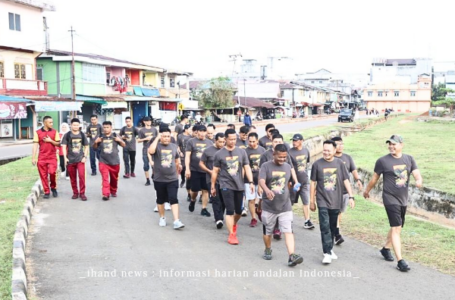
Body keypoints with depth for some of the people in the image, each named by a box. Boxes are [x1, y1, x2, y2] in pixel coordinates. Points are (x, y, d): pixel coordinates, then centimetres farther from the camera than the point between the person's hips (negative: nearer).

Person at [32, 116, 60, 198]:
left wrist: (50, 141, -11)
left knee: (52, 172, -16)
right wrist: (33, 158, -5)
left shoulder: (54, 132, 4)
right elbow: (35, 145, 0)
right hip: (41, 158, 0)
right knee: (43, 175, 2)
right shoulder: (37, 132, 1)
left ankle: (53, 187, 9)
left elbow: (58, 144, 5)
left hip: (52, 157, 0)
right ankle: (46, 192, 14)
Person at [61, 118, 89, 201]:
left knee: (81, 175, -14)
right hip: (70, 160, 0)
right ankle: (75, 193, 21)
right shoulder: (67, 135, 0)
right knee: (73, 178, 7)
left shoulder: (82, 135, 5)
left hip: (80, 159, 0)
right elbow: (64, 146, -2)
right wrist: (65, 157, -11)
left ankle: (82, 193, -4)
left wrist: (85, 157, 0)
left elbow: (86, 146, 10)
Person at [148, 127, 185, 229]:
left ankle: (176, 221, -11)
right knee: (160, 200, 14)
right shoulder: (157, 146, -7)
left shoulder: (174, 146, 4)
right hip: (159, 180, -1)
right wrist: (157, 138, -24)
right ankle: (162, 218, 31)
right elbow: (151, 151, -31)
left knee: (174, 199, -7)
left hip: (173, 179, 1)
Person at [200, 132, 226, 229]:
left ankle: (220, 218, 23)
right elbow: (201, 163, 4)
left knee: (223, 200, 7)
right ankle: (219, 219, -14)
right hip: (212, 180, -3)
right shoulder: (208, 151, -3)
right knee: (215, 199, -11)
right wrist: (210, 171, -10)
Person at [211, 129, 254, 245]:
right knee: (230, 210, -8)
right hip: (226, 186, -3)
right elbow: (215, 171, 4)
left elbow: (247, 168, 4)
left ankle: (234, 224, 42)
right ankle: (231, 234, -1)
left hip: (239, 186, 3)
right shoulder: (219, 154, -3)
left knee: (239, 210, 12)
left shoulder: (241, 152, 3)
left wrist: (251, 182, -7)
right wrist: (213, 186, 7)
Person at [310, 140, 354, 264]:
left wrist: (351, 196, -3)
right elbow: (313, 183, 2)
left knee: (333, 227, 12)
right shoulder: (317, 164, -3)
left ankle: (329, 249, 27)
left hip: (336, 201, 2)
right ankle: (327, 253, -9)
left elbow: (346, 181, 5)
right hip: (323, 201, -2)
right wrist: (311, 201, 3)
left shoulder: (339, 163, 0)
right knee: (325, 226, -11)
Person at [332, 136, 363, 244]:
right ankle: (337, 235, -13)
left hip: (345, 191, 4)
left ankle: (335, 233, 24)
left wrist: (358, 180, -15)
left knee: (339, 213, 11)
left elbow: (354, 170, 3)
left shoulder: (348, 158, 9)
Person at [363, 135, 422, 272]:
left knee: (396, 227, 17)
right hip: (391, 199, -5)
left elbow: (417, 174, -6)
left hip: (404, 199, 5)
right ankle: (400, 261, -11)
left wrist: (419, 181, -28)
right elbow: (374, 178, 2)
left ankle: (386, 249, 39)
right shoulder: (383, 161, -9)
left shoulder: (409, 159, 3)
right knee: (396, 228, -12)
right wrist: (367, 191, 13)